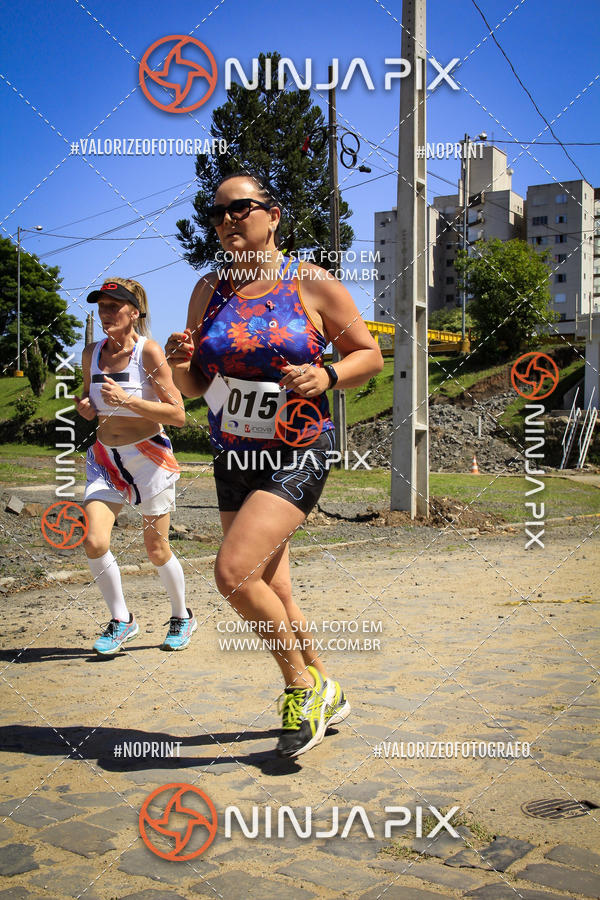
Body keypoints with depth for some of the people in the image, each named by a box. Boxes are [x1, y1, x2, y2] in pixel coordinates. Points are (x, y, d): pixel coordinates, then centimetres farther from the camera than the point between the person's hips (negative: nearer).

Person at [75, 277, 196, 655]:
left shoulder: (149, 351, -13)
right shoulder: (92, 354, 4)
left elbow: (178, 414, -15)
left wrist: (128, 400, -25)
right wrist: (86, 407, -4)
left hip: (148, 456, -4)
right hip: (104, 457, 5)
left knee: (157, 551, 5)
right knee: (95, 542, -12)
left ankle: (182, 617, 30)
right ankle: (121, 620, 9)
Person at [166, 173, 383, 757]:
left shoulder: (315, 285, -7)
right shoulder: (208, 292, 5)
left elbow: (370, 355, 1)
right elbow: (195, 385, 10)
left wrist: (326, 377, -18)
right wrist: (178, 364, -13)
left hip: (297, 455, -5)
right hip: (233, 458, 6)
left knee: (233, 572, -21)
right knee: (272, 594, 10)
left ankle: (303, 685, 3)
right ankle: (326, 694, 33)